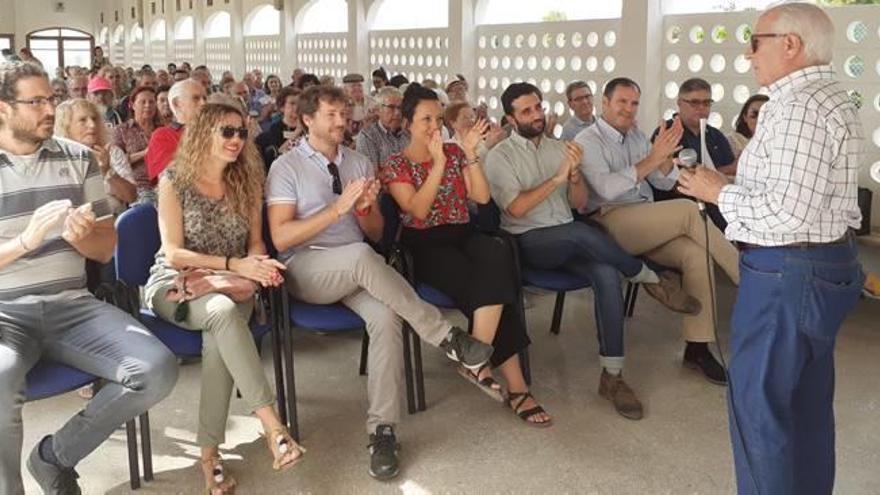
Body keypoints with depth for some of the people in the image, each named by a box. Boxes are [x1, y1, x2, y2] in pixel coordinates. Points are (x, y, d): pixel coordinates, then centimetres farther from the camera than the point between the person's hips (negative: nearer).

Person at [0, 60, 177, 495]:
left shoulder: (78, 158, 8)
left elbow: (106, 248, 10)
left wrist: (82, 237, -13)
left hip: (72, 306, 3)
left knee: (158, 370, -19)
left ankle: (55, 455, 4)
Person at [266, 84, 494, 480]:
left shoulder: (360, 163, 16)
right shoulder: (286, 167, 2)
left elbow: (376, 233, 18)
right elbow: (281, 238, -10)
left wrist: (366, 207, -6)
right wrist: (339, 207, -17)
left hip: (356, 270, 4)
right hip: (306, 269, -4)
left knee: (386, 317, -31)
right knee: (362, 256, -38)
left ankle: (382, 429, -25)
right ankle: (446, 337, -28)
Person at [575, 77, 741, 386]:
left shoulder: (637, 137, 21)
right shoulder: (587, 141, 0)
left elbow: (664, 183, 16)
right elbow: (607, 188, -17)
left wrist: (665, 156, -4)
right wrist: (652, 159, -19)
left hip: (649, 226, 6)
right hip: (610, 223, -6)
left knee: (696, 254, -23)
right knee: (687, 210, -26)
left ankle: (697, 347, -19)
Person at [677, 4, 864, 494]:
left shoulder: (797, 105, -18)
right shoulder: (832, 98, 15)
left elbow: (788, 209, -26)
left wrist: (721, 192, -12)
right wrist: (734, 183, 11)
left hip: (787, 272, -11)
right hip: (827, 263, 11)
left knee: (758, 399, -1)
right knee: (807, 400, 18)